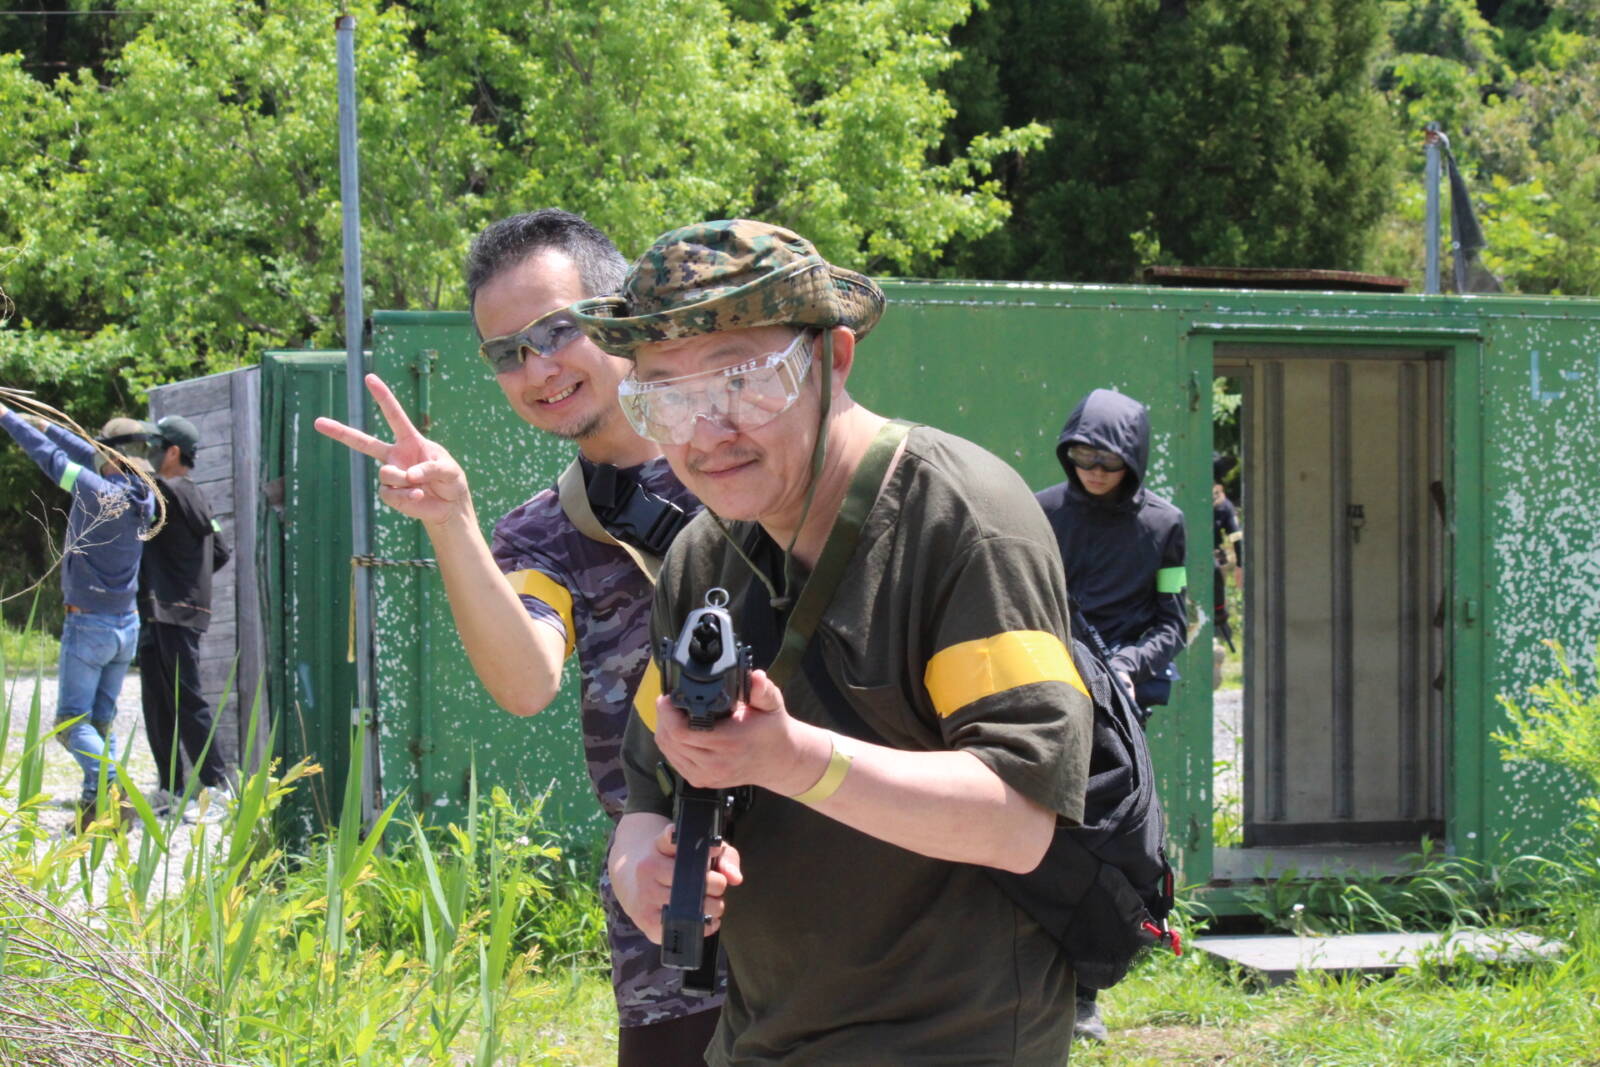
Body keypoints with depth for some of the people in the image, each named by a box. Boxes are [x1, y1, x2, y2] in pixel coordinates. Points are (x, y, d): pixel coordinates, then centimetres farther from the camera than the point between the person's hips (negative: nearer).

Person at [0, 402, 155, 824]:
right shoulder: (143, 496, 1)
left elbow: (50, 456, -9)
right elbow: (90, 457, 13)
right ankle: (95, 803, 7)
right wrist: (48, 425, 24)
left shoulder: (98, 493, -19)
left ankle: (109, 786, -23)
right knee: (103, 720, 12)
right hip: (127, 623, 7)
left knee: (72, 721, -3)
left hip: (89, 624, -7)